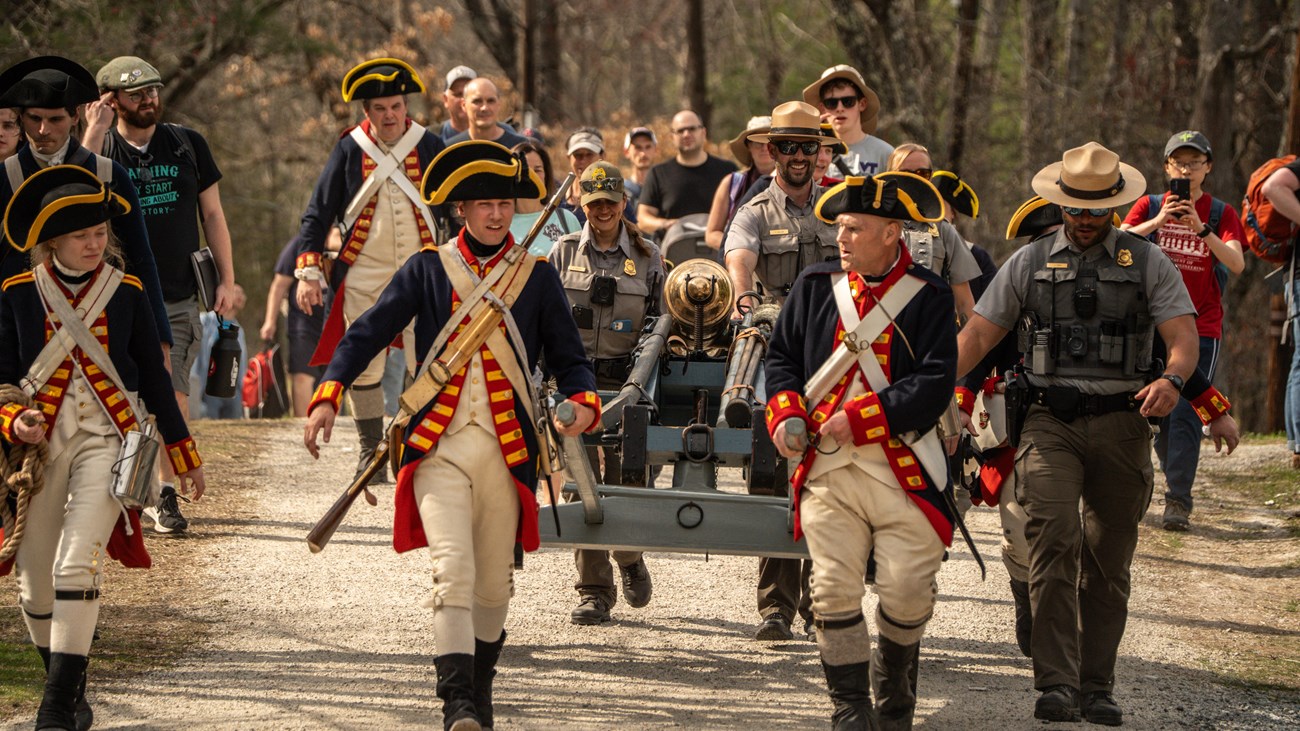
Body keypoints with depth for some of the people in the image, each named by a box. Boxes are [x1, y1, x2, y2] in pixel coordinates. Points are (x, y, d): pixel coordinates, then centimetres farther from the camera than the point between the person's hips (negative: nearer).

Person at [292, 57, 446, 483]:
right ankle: (370, 448, 15)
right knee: (363, 365, 2)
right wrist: (308, 272, -3)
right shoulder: (350, 151, 0)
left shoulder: (430, 147, 1)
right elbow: (318, 213, 4)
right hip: (363, 276, 0)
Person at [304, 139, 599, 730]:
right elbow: (367, 334, 3)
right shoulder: (427, 270, 6)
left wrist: (583, 402, -12)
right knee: (452, 570, -17)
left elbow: (568, 358, 10)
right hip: (438, 446, -2)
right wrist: (328, 395, -11)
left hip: (508, 448, 2)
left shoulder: (537, 276, 9)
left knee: (493, 583, 9)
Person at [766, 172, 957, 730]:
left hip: (903, 469, -2)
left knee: (908, 591, -1)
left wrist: (859, 419, -16)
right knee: (834, 591, -4)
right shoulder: (815, 286, 9)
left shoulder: (928, 296, -3)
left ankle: (894, 678, 27)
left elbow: (934, 386, -11)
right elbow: (782, 355, 17)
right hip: (827, 470, 2)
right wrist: (785, 413, -2)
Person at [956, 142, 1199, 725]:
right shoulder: (1030, 262, 11)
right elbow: (978, 334, 10)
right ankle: (1056, 683, -19)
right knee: (1053, 546, -17)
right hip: (1050, 420, -1)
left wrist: (1173, 378, -24)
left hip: (1121, 421, 1)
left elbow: (1183, 334, -2)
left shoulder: (1148, 262, 8)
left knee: (1108, 561, 4)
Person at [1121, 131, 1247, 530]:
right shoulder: (1149, 206, 7)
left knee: (1186, 415, -11)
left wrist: (1201, 229, -24)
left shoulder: (1220, 213, 4)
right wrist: (1159, 221, -24)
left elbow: (1236, 263, -12)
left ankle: (1178, 502, -13)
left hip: (1202, 329, -2)